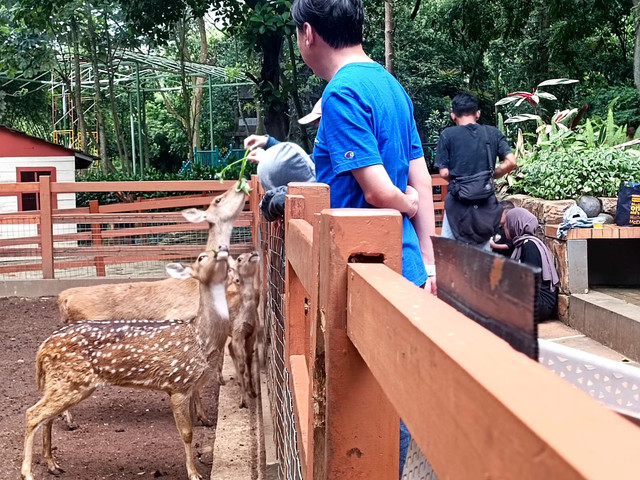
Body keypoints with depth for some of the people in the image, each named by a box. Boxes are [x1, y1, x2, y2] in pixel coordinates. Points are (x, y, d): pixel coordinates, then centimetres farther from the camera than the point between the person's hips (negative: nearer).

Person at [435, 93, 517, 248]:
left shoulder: (448, 134, -3)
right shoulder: (493, 133, 5)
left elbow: (444, 173, -5)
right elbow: (511, 162, -3)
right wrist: (490, 176, 11)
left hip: (458, 201, -3)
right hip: (485, 202, 3)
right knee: (483, 248, 12)